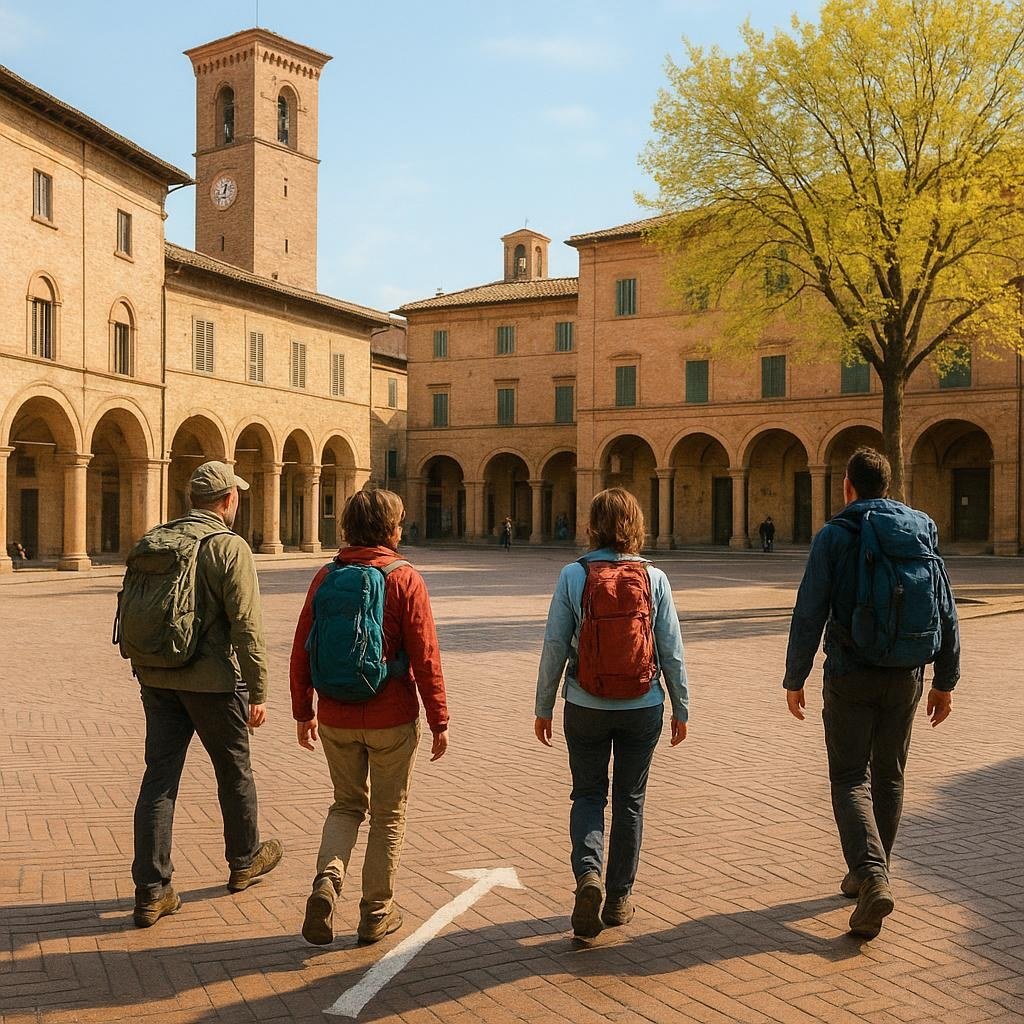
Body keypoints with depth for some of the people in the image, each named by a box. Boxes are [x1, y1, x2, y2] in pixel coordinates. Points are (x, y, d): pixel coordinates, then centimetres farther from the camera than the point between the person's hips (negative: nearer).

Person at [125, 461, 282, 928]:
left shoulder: (151, 542, 6)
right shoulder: (229, 548, -14)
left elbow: (129, 613, 13)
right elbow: (247, 627, -18)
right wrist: (257, 692, -12)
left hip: (157, 679, 5)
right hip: (213, 681, -5)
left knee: (160, 776, 7)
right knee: (234, 771, 14)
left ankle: (151, 890, 7)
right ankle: (245, 860, 33)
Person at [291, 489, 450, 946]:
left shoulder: (325, 576, 0)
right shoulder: (405, 579, -11)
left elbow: (301, 651, 3)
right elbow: (425, 658, -14)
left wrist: (303, 712, 14)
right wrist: (439, 722, -5)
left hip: (335, 719, 3)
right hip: (391, 719, -3)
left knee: (347, 803, 22)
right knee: (388, 815, 13)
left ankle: (327, 879, -1)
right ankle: (377, 913, 22)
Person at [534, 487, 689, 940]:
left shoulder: (573, 575, -9)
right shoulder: (653, 578, -5)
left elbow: (554, 647, -7)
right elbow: (672, 651, -2)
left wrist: (543, 708, 3)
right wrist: (680, 708, 9)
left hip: (586, 708, -1)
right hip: (643, 708, 1)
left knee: (588, 795, 15)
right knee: (629, 800, 16)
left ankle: (588, 873, -8)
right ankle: (619, 898, 24)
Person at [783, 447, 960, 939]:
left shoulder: (835, 535, -8)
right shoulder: (922, 533, 5)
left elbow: (809, 614, -12)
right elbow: (946, 613, 7)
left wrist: (794, 679, -3)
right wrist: (945, 681, 14)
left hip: (851, 677, -4)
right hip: (906, 678, 4)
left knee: (850, 778, 3)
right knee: (889, 777, 17)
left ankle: (872, 877, -15)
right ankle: (868, 876, 29)